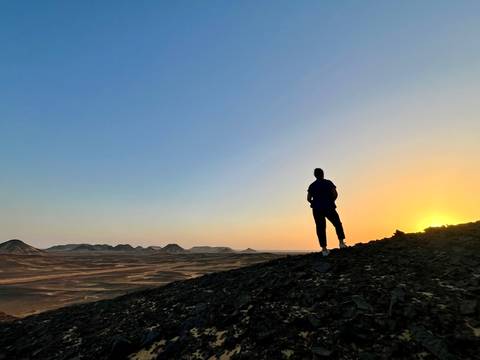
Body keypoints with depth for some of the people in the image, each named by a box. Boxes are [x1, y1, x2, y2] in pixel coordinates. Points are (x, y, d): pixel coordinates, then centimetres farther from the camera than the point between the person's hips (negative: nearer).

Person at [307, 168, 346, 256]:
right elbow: (335, 194, -10)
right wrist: (331, 201, 7)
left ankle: (324, 249, 1)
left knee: (320, 228, 3)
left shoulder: (312, 185, 6)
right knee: (338, 224, 17)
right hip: (329, 208, -2)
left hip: (317, 209, 2)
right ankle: (341, 242, 9)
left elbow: (308, 198, 0)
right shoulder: (328, 183, 0)